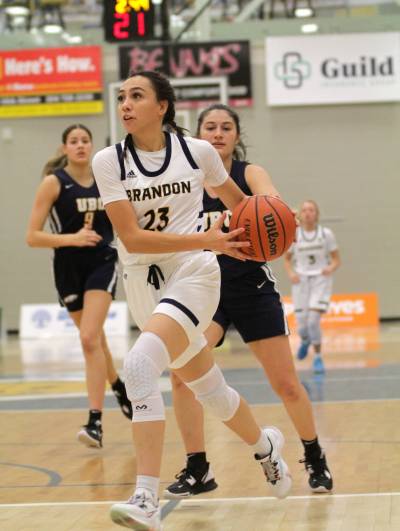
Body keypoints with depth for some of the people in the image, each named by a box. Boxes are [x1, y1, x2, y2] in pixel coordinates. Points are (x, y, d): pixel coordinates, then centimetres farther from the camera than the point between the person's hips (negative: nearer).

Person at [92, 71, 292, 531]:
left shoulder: (198, 151, -4)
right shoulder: (109, 161, -5)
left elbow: (234, 196, 18)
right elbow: (131, 237, -14)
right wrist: (205, 238, -23)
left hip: (192, 274, -3)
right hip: (142, 282, 3)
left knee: (139, 365, -28)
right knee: (209, 389, 16)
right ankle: (265, 445, 48)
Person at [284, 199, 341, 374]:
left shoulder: (326, 234, -4)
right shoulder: (294, 235, -2)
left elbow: (336, 259, 2)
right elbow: (287, 259, 10)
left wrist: (331, 268, -20)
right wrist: (291, 273, -9)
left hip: (321, 279, -1)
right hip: (301, 280, 1)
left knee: (314, 320, -18)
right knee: (302, 325, -1)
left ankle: (318, 357, 2)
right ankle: (305, 340, 38)